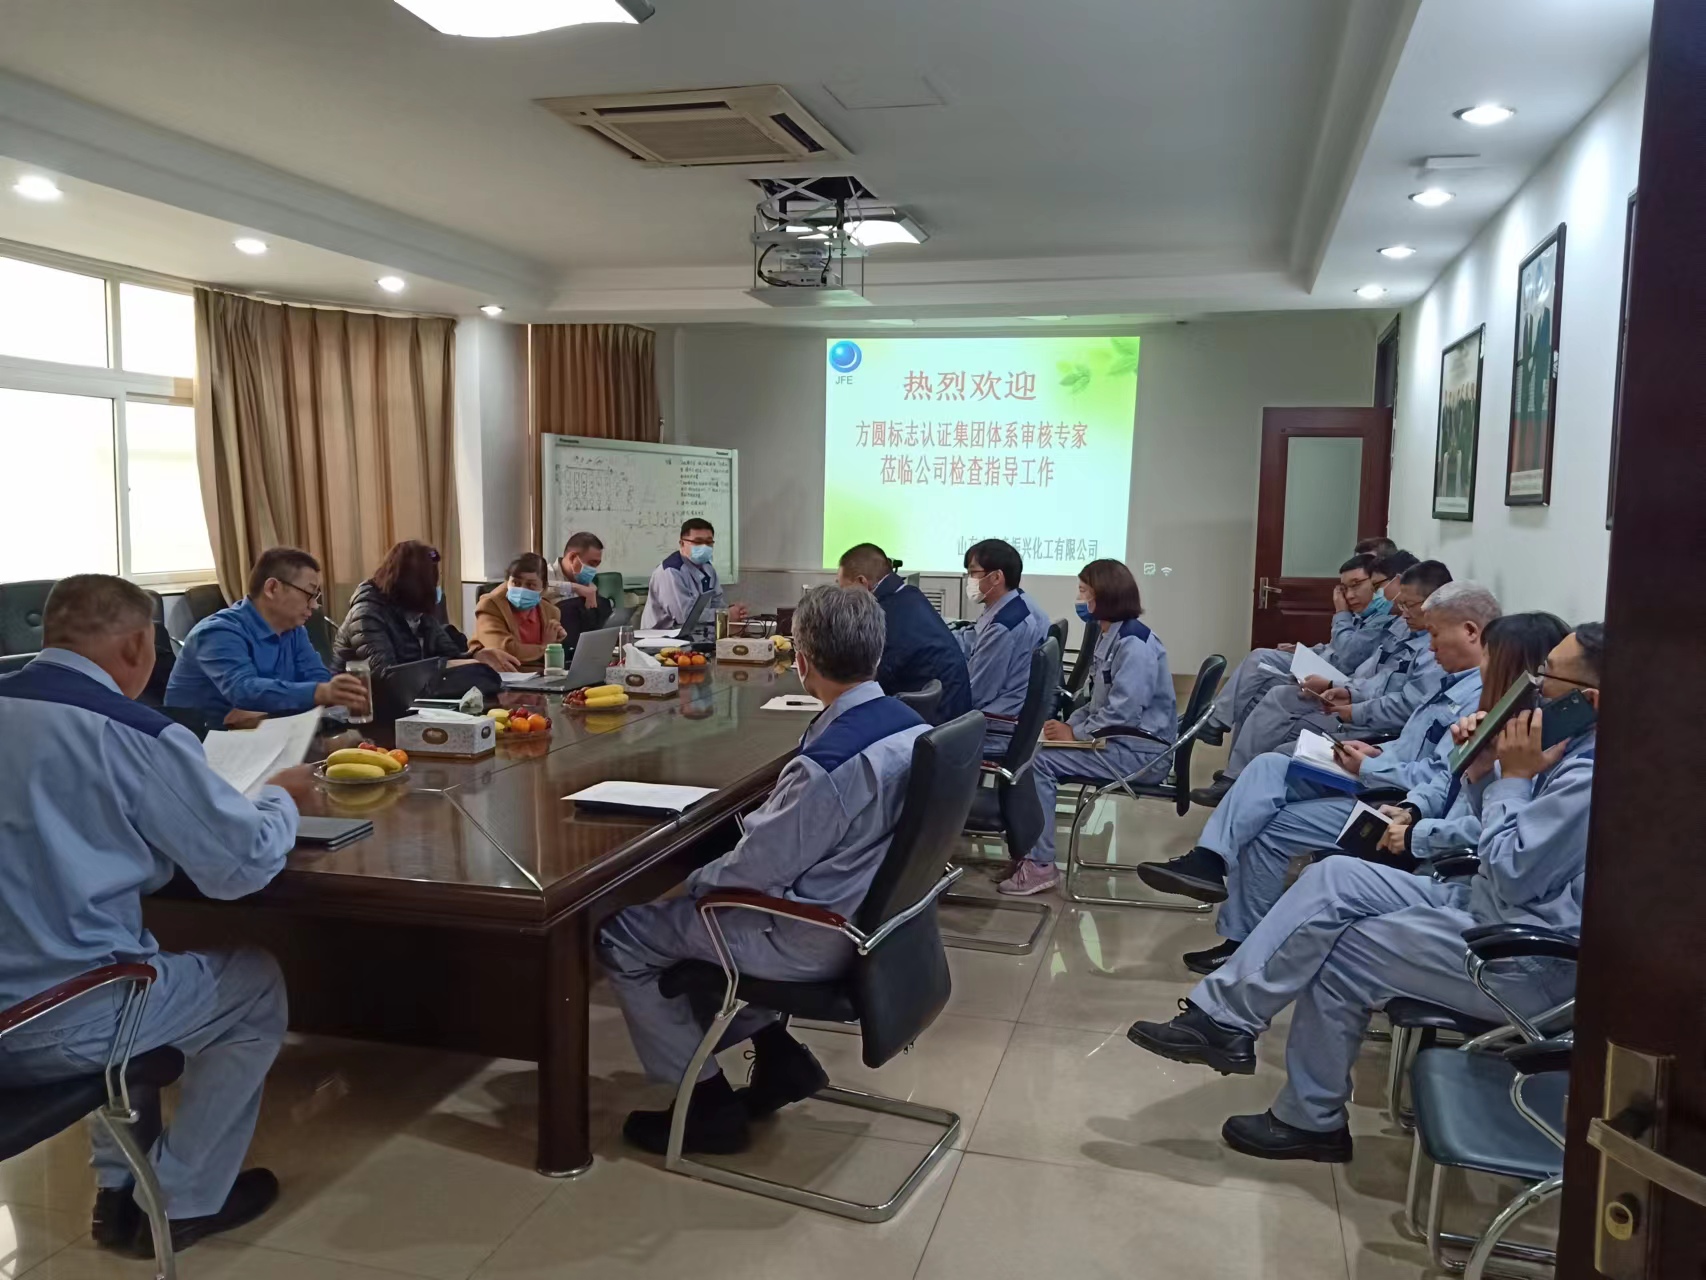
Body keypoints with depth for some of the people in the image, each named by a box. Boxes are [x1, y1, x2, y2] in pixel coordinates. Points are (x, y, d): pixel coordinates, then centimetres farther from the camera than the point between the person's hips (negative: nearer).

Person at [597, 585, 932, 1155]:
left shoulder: (828, 763, -31)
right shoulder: (909, 725, -5)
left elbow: (758, 868, -21)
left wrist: (693, 883, -2)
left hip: (815, 941, -9)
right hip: (866, 910, 9)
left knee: (622, 936, 4)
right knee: (708, 901, 25)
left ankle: (710, 1103, 13)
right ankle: (777, 1054, 22)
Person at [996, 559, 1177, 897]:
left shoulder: (1134, 644, -17)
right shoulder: (1109, 637, 15)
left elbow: (1124, 710, -25)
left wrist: (1076, 734, -16)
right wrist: (1069, 723, 0)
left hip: (1139, 750, -10)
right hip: (1118, 741, 10)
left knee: (1038, 761, -19)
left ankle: (1039, 863, -12)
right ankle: (1024, 850, 0)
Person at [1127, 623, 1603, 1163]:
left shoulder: (1590, 777, -25)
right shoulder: (1577, 750, 8)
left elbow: (1510, 873, -23)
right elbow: (1506, 862, 14)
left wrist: (1514, 776, -14)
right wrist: (1483, 770, -2)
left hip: (1532, 960, -10)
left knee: (1342, 953, -7)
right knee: (1335, 879, -4)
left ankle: (1311, 1121, 13)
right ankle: (1223, 1018, -6)